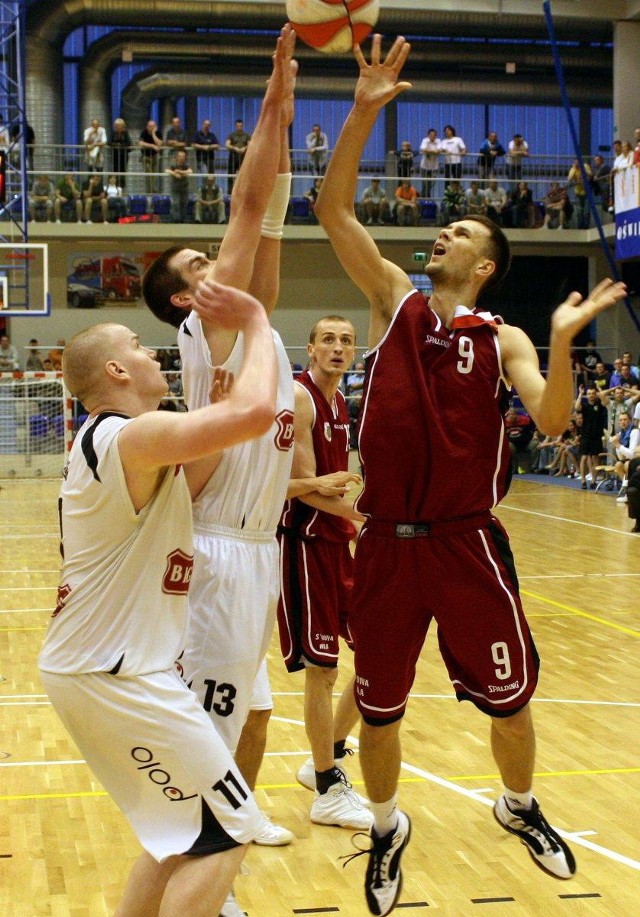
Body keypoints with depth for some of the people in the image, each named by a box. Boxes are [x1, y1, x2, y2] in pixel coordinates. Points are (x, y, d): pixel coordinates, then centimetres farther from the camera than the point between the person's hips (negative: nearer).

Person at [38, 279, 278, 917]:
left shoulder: (104, 440, 14)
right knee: (226, 832, -3)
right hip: (115, 674, -10)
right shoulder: (134, 436, -18)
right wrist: (256, 324, -14)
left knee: (181, 832, 19)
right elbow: (255, 412, -32)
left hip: (88, 666, 10)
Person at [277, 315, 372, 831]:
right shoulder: (298, 397, -13)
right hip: (306, 541, -9)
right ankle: (328, 792, 9)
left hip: (339, 539, 9)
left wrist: (360, 524, 13)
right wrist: (366, 516, -22)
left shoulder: (340, 402, 13)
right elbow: (305, 485, -18)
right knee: (322, 669, -3)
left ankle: (329, 758, 28)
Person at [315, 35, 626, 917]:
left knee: (510, 693, 10)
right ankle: (388, 827, 35)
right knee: (378, 705, 10)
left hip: (467, 542, -1)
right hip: (387, 542, 1)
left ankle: (520, 807, 39)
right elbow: (334, 209, -4)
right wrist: (364, 112, -13)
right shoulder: (396, 299, 5)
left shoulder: (502, 340, 2)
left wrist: (562, 340, -28)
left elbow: (551, 421, -12)